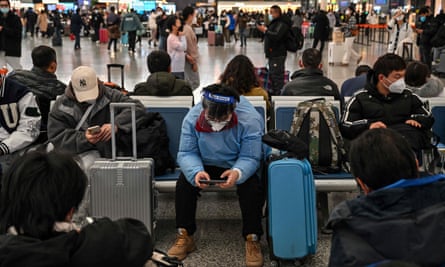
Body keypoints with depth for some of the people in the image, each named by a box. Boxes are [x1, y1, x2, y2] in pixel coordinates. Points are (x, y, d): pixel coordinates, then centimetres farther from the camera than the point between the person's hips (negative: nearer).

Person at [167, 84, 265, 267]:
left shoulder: (250, 120, -27)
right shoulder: (192, 118, -21)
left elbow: (250, 158, -24)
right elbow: (187, 153, -18)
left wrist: (238, 173, -48)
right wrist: (196, 172, -41)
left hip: (238, 167, -2)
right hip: (206, 165, 2)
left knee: (252, 187, -32)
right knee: (184, 182, -25)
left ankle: (253, 240, -17)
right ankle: (184, 237, -10)